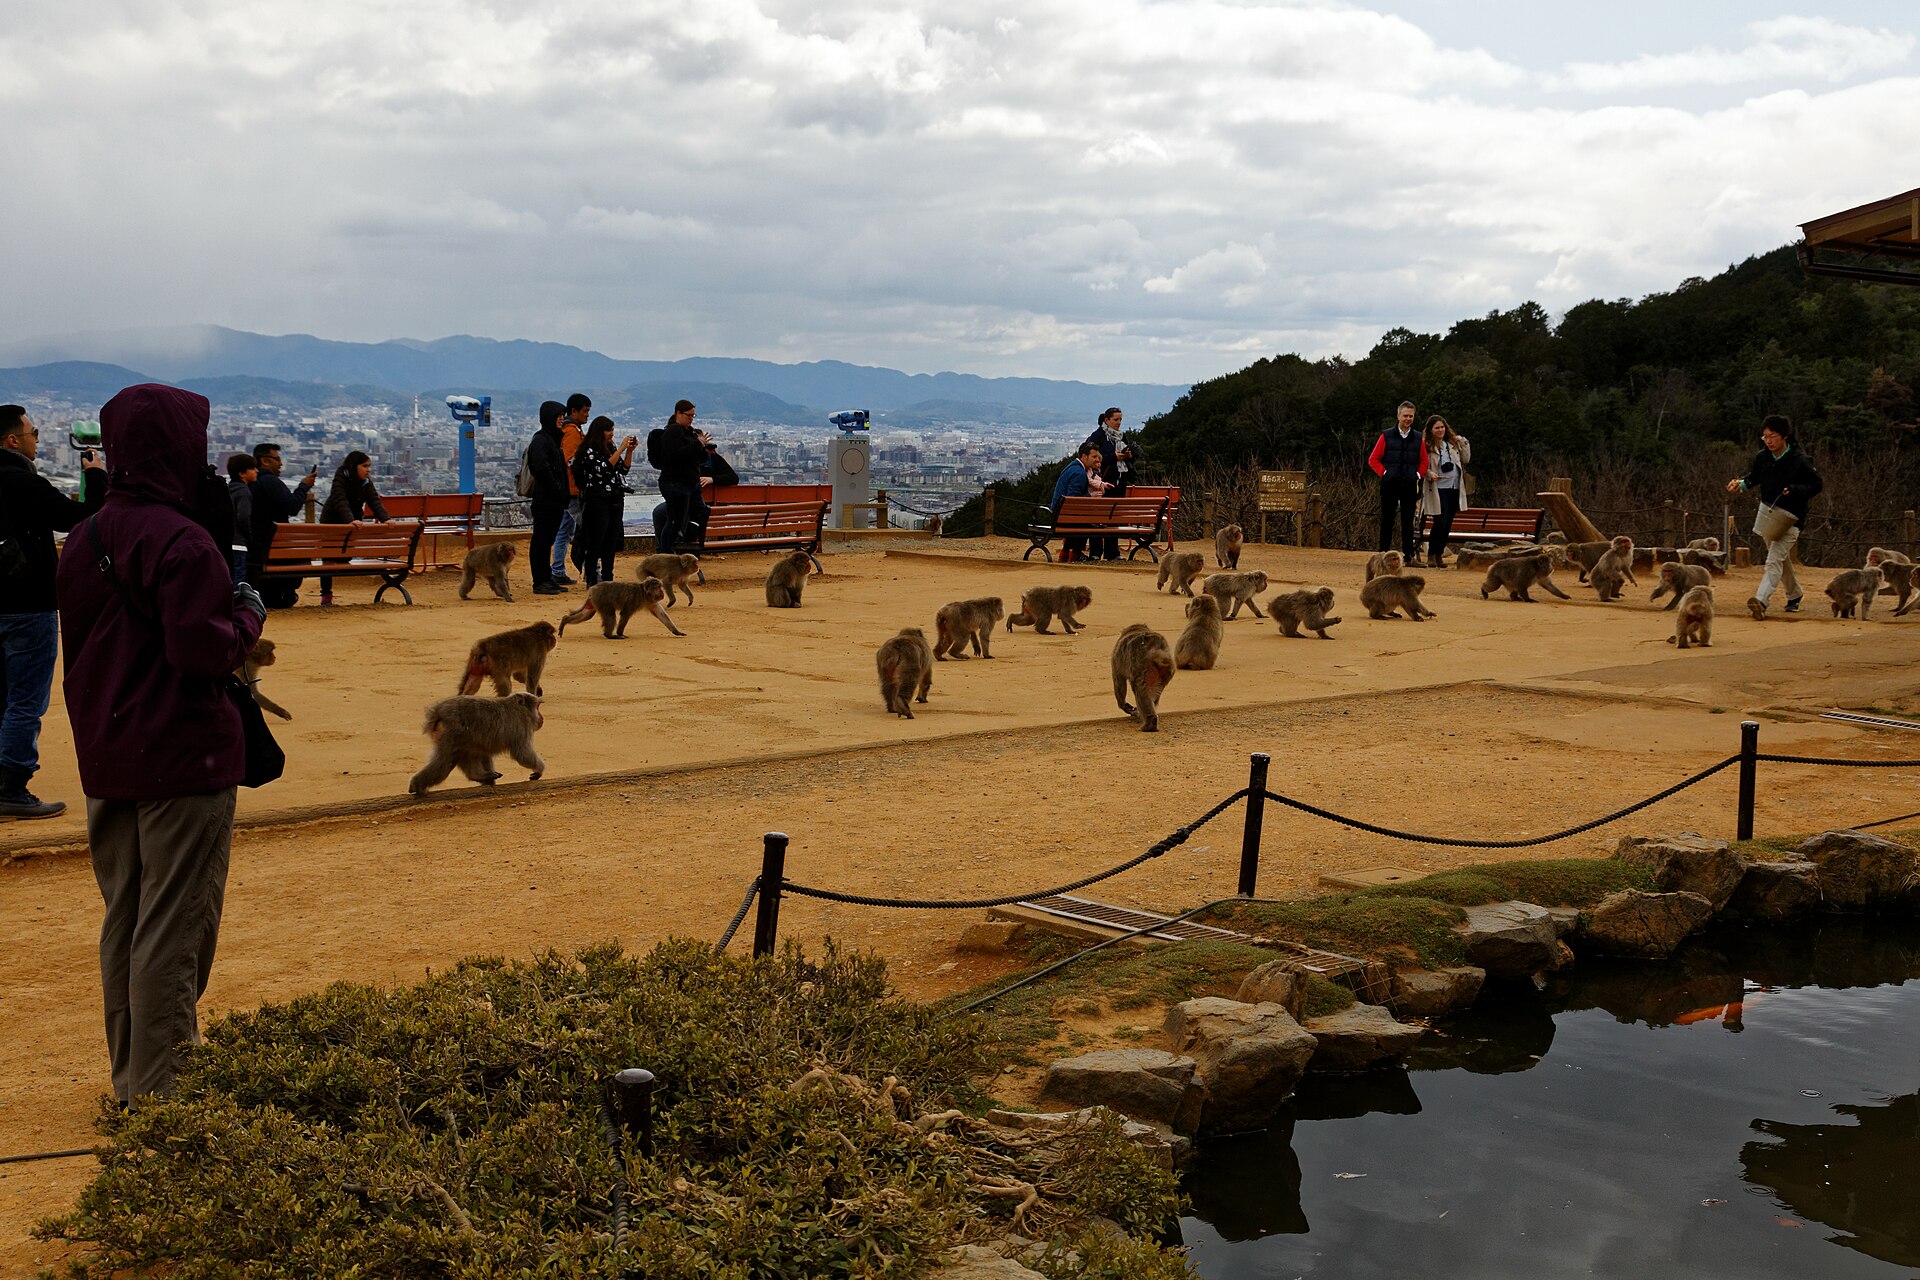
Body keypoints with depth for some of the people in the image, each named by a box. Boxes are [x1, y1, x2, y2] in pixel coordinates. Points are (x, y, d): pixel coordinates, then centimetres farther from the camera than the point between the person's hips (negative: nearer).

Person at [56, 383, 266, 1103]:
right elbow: (201, 651, -22)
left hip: (106, 761, 8)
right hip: (183, 760, -8)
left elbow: (79, 642, 16)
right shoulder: (182, 541, -17)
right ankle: (158, 1089, 3)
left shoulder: (85, 538, 10)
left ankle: (130, 1077, 26)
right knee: (174, 928, -1)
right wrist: (249, 615, -5)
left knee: (123, 923, 16)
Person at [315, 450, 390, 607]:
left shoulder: (366, 483, -4)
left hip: (352, 524, 5)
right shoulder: (340, 479, -21)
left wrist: (385, 519, -35)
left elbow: (375, 502, -16)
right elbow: (341, 503, -36)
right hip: (331, 523, -5)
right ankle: (326, 595, 5)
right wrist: (350, 521, -52)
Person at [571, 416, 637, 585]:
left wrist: (630, 450, 2)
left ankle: (608, 579, 15)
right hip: (598, 500, -7)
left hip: (615, 500, 7)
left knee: (612, 542, 9)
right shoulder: (589, 451, -8)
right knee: (595, 541, -5)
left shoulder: (610, 449, 14)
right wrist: (621, 449, -18)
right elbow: (604, 468, -21)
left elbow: (624, 469, 15)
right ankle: (592, 581, -1)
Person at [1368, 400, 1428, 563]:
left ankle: (1409, 555, 7)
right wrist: (1384, 473, -6)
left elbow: (1424, 461, 17)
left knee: (1408, 520, 4)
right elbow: (1373, 459, 3)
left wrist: (1418, 475, 3)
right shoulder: (1387, 436, 2)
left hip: (1410, 485, 2)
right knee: (1387, 519, 1)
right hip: (1390, 485, -2)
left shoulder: (1418, 438, 10)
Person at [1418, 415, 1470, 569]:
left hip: (1455, 488, 5)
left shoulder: (1453, 443, 14)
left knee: (1448, 524, 7)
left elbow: (1466, 459, 13)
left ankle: (1439, 554, 17)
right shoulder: (1426, 446, -3)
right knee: (1440, 523, -11)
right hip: (1438, 490, -5)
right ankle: (1431, 555, 0)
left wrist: (1463, 442, 6)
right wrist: (1429, 474, -23)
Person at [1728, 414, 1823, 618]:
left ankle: (1761, 600, -32)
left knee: (1775, 560, -18)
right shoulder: (1762, 457, -3)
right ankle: (1794, 595, 40)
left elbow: (1817, 485, -12)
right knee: (1781, 557, 21)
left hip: (1790, 517, -7)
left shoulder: (1799, 460, -18)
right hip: (1767, 510, 7)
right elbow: (1754, 477, 13)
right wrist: (1741, 484, -8)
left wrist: (1794, 490, -27)